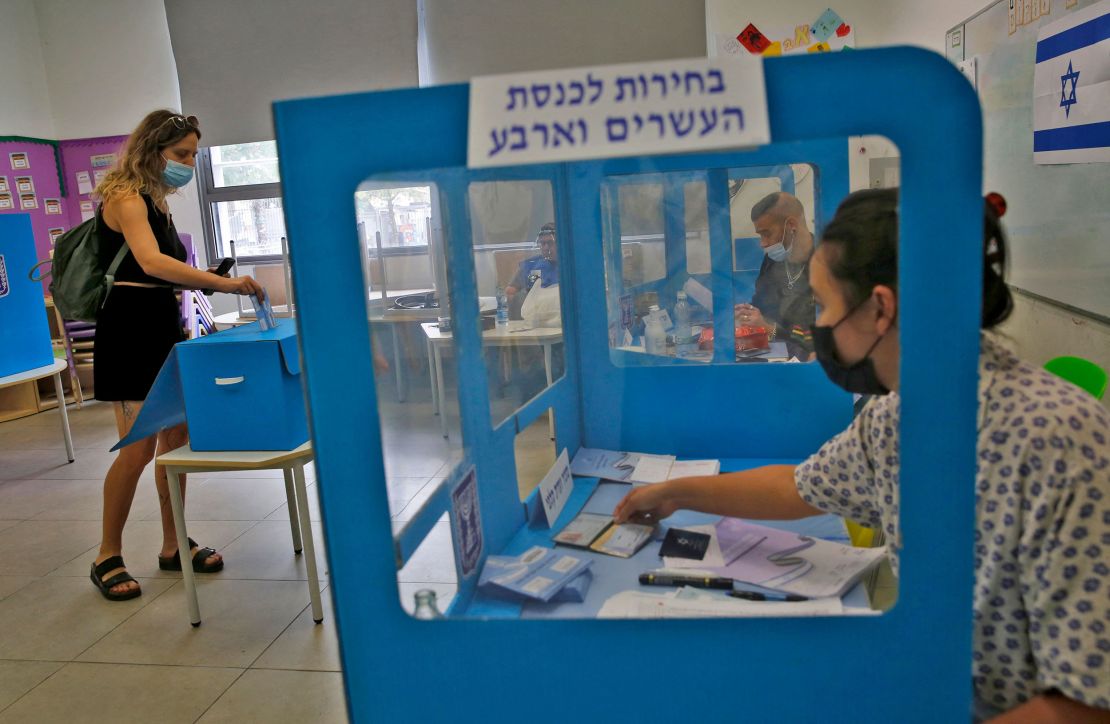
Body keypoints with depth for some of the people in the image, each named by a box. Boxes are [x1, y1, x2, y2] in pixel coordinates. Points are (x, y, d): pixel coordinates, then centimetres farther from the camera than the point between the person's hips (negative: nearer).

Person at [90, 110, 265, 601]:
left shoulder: (156, 201, 16)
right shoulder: (124, 196, -12)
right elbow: (150, 262, -30)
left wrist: (203, 280, 4)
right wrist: (224, 283, -36)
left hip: (163, 328, 9)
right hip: (130, 330, -9)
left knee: (177, 440, 8)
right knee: (139, 446, -8)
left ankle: (173, 546, 19)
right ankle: (107, 557, 8)